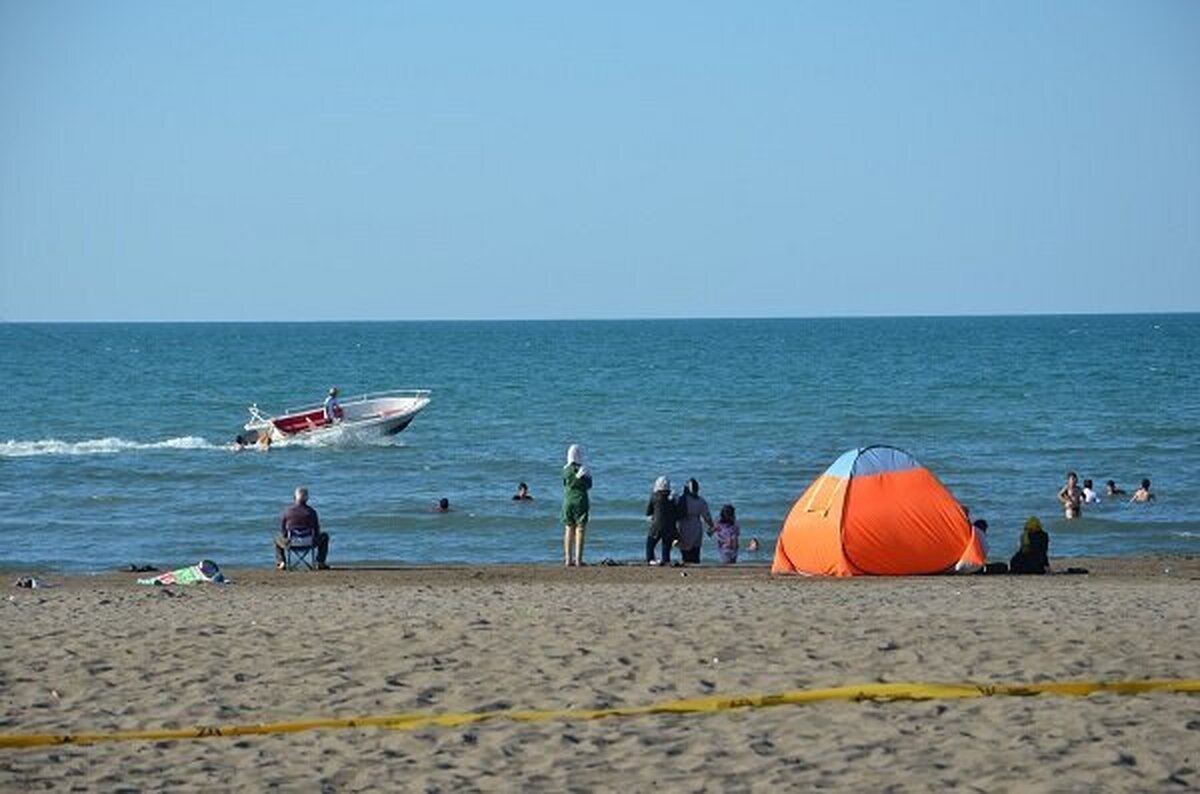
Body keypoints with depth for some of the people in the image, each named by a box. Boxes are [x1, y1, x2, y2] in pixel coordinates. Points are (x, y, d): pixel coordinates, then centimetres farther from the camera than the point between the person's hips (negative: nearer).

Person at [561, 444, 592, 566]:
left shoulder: (565, 470, 2)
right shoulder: (583, 470, -8)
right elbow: (589, 486, 3)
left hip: (567, 501, 4)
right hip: (580, 500, -4)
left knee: (569, 529, 10)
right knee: (580, 529, -2)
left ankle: (568, 559, 9)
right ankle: (578, 559, -6)